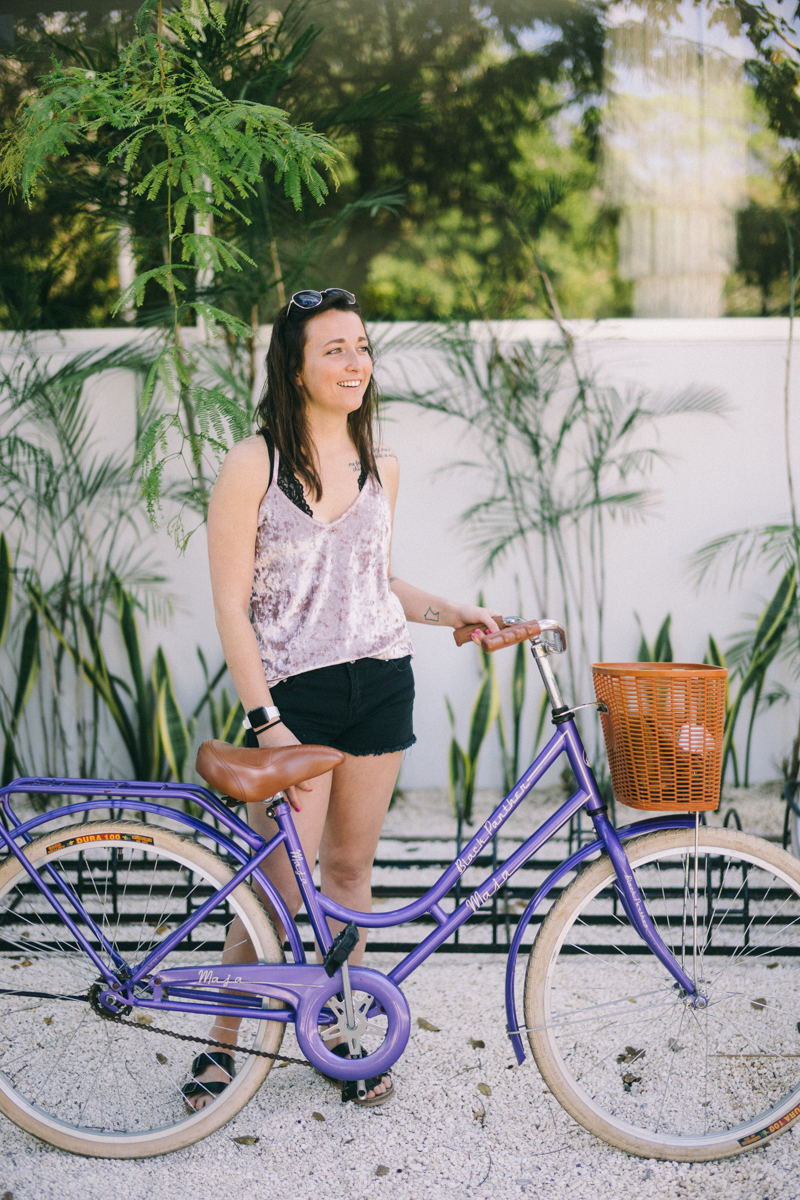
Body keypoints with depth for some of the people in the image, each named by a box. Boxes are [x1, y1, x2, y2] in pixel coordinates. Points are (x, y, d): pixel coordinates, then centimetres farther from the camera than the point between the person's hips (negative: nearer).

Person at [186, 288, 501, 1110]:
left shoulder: (381, 469, 8)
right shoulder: (253, 464, -8)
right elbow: (231, 610, -10)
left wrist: (450, 612, 5)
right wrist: (267, 723, -16)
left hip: (380, 686, 5)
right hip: (294, 694, -5)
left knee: (350, 866, 12)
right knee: (278, 884, -4)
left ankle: (339, 1031, 27)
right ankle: (222, 1042, 16)